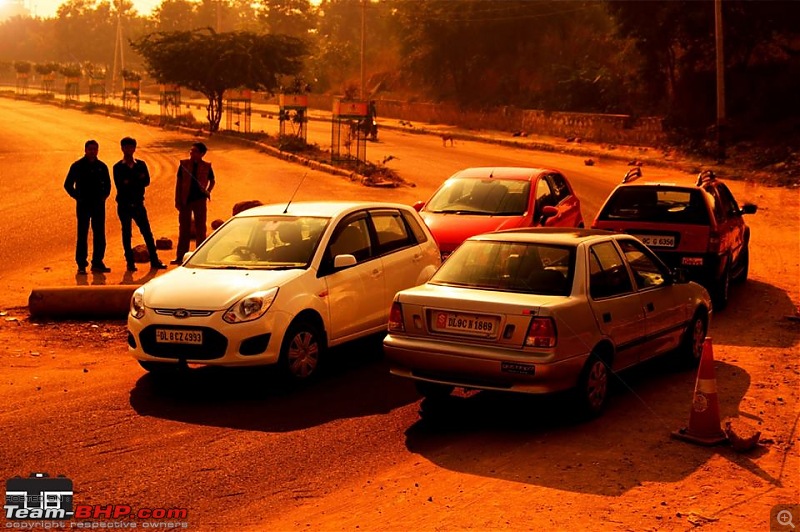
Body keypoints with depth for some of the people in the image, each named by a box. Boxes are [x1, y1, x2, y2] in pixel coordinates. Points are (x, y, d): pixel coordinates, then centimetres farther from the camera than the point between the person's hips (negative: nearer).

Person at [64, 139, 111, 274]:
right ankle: (81, 265, -1)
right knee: (82, 235, -3)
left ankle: (97, 263, 12)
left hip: (98, 205, 3)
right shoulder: (77, 166, 0)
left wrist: (103, 196, 7)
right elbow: (68, 184, 5)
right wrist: (77, 196, -3)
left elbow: (107, 184, 21)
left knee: (99, 235, 4)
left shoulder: (102, 167, 8)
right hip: (83, 206, -3)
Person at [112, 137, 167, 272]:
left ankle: (154, 261, 4)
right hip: (124, 205, -2)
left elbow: (146, 181, -3)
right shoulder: (118, 167, 1)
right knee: (126, 234, 2)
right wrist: (138, 180, -13)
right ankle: (130, 263, 8)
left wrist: (130, 182, -15)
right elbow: (120, 186, -10)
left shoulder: (141, 165, 9)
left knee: (147, 232, 0)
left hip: (138, 204, 2)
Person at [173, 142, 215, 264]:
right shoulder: (184, 164, 1)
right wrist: (177, 200, -1)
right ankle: (181, 256, 11)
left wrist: (208, 191, -4)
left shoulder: (206, 166, 0)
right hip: (185, 200, 1)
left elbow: (212, 181, 15)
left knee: (200, 228, 5)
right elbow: (179, 182, 4)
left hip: (200, 199, -1)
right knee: (184, 228, 6)